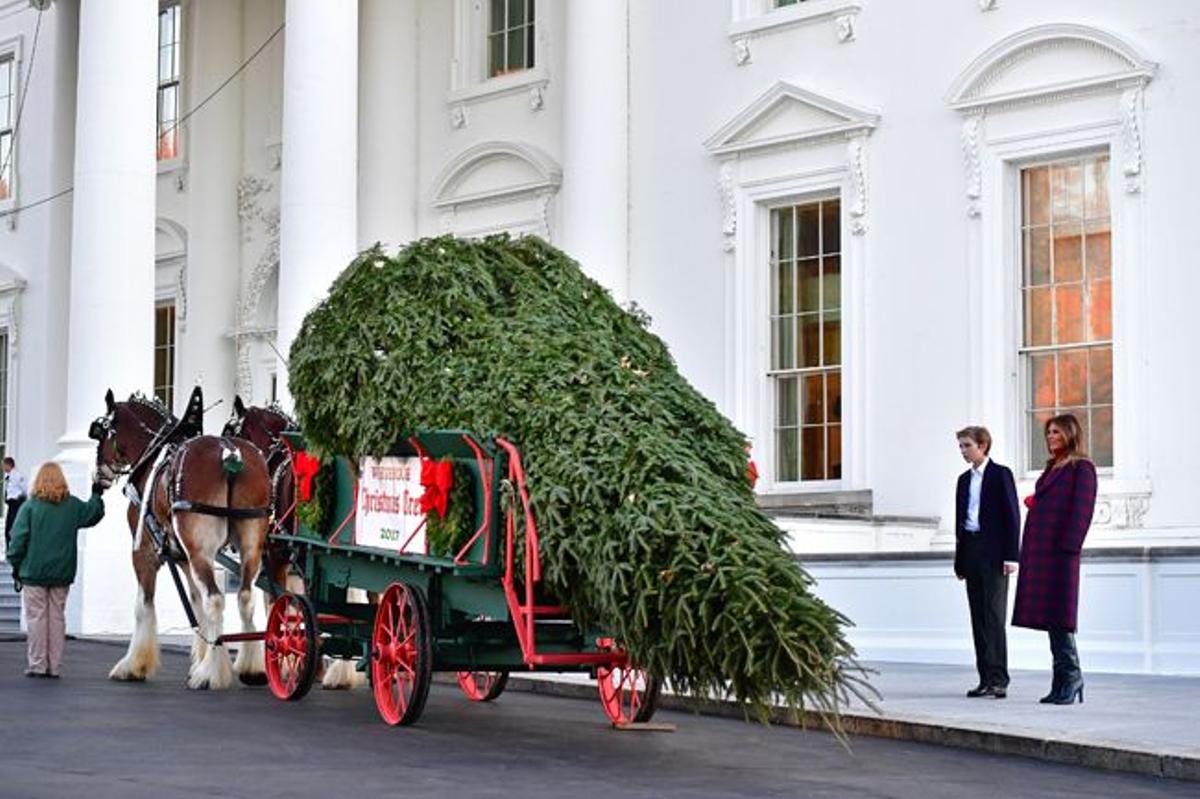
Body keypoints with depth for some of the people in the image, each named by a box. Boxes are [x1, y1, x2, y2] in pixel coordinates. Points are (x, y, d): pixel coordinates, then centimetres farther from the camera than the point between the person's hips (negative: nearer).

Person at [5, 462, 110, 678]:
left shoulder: (30, 506, -9)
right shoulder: (73, 505, 0)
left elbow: (19, 539, -7)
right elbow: (93, 514, 16)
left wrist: (16, 566, 3)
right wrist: (97, 495, 30)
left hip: (34, 573, -3)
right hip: (63, 572, 3)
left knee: (36, 617, 3)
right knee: (57, 617, 9)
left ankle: (37, 665, 3)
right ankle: (55, 666, 10)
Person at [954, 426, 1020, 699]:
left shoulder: (1000, 474, -3)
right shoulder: (964, 479, 17)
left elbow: (1012, 516, -7)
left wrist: (1010, 556, -14)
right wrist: (959, 560, 15)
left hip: (993, 553, -7)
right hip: (971, 551, 7)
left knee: (994, 615, -10)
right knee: (978, 617, 5)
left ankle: (998, 679, -11)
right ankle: (986, 678, 7)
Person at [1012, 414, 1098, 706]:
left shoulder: (1081, 468, -3)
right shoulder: (1052, 468, 23)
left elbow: (1082, 510, -11)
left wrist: (1068, 548, -17)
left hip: (1059, 551, -8)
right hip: (1039, 551, 8)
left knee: (1059, 614, -10)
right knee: (1049, 615, 7)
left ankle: (1070, 676, -5)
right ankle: (1064, 681, 10)